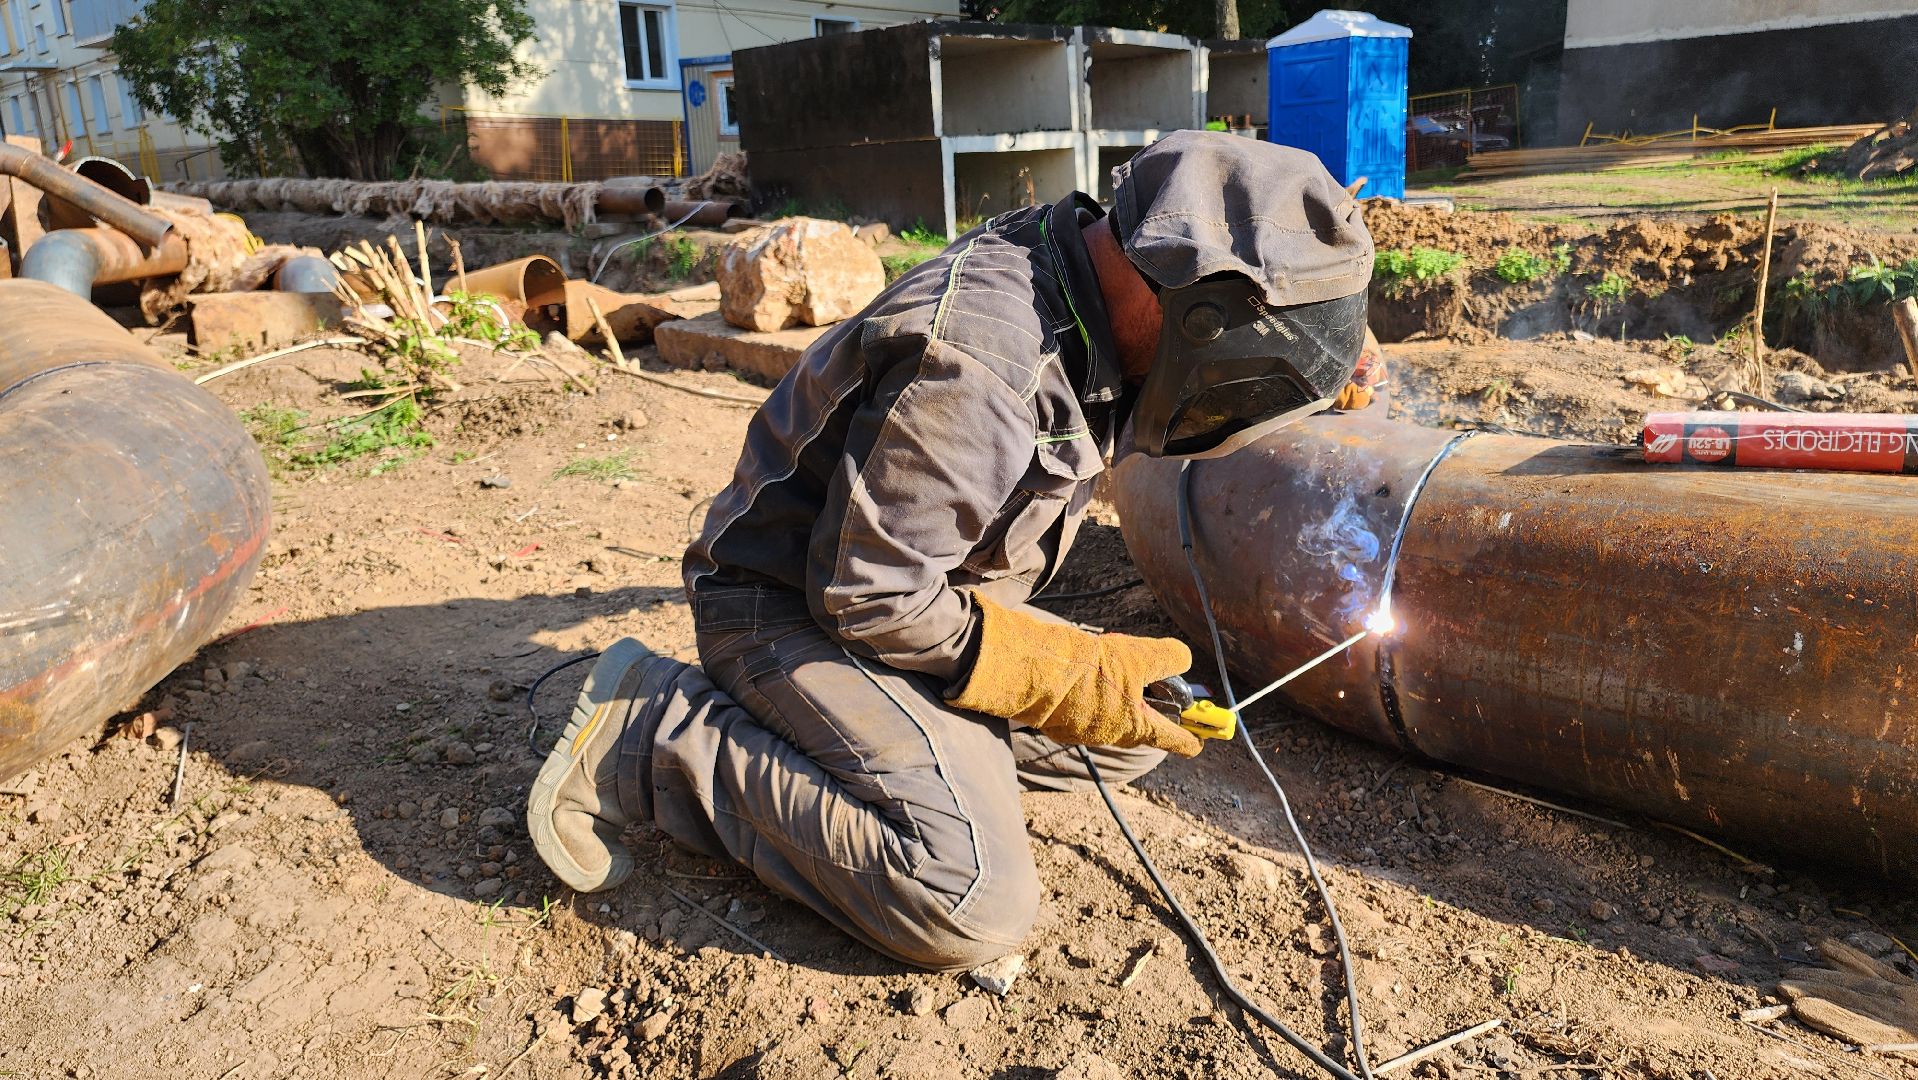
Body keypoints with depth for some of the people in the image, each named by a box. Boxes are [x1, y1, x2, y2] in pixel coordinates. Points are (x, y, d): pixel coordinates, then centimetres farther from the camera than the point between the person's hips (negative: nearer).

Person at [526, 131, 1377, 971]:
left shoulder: (1078, 288, -4)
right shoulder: (974, 362, -32)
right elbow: (867, 597, -26)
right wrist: (1061, 678, -17)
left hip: (911, 593, 9)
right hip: (795, 612, -9)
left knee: (1137, 733, 7)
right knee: (972, 903, -23)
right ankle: (649, 734, -12)